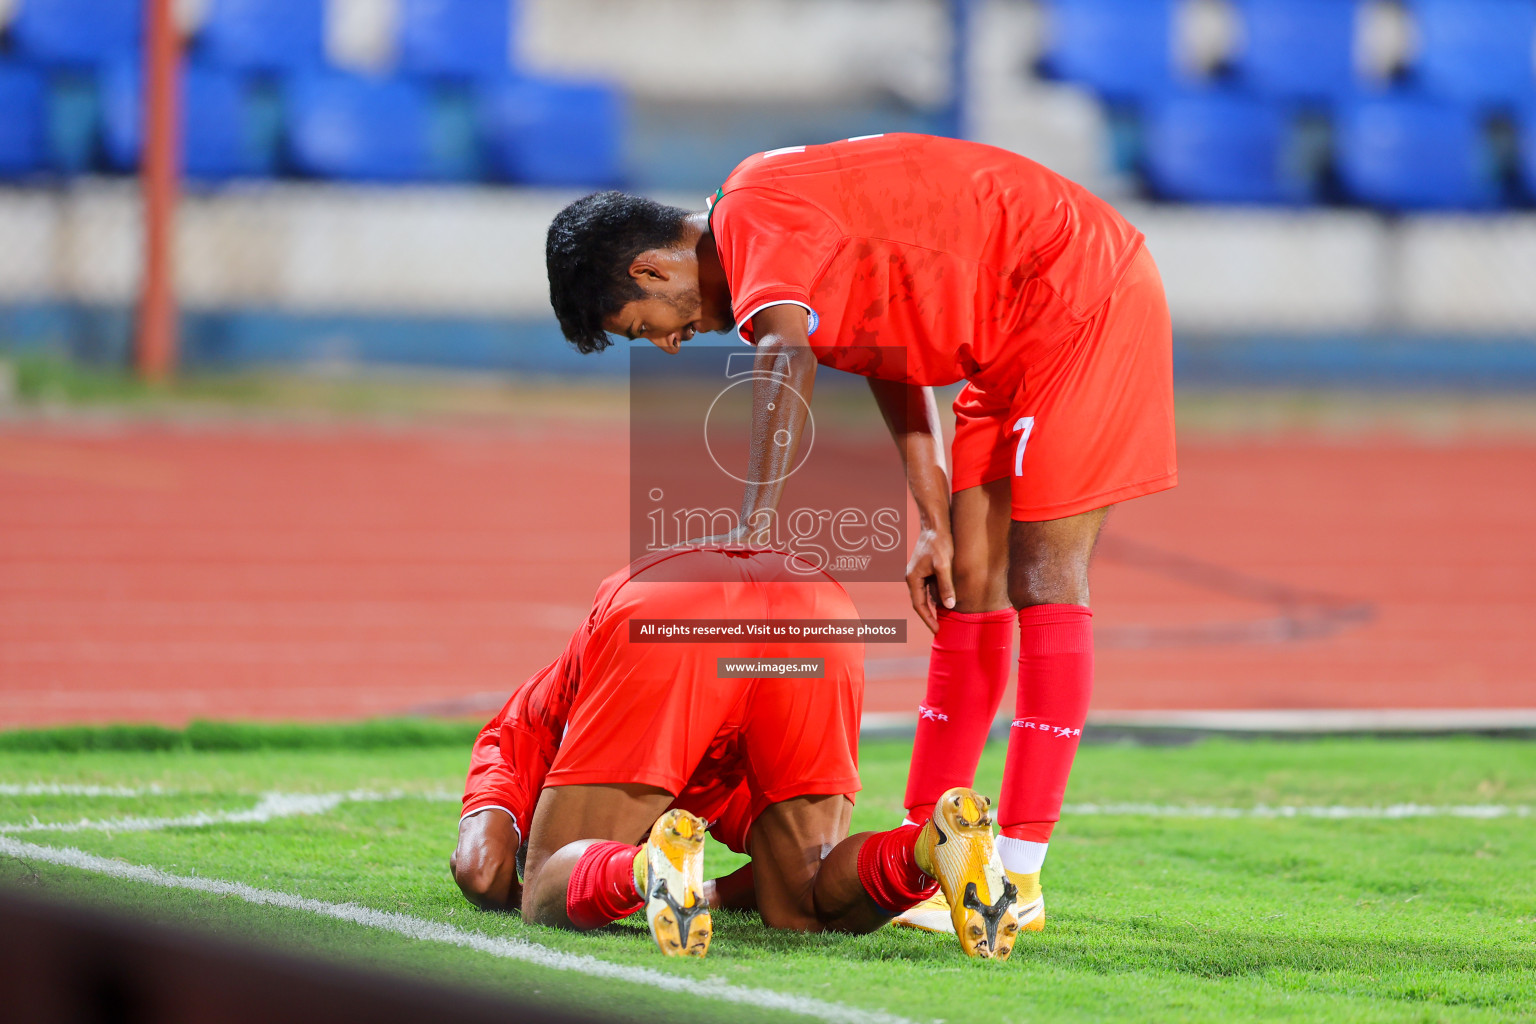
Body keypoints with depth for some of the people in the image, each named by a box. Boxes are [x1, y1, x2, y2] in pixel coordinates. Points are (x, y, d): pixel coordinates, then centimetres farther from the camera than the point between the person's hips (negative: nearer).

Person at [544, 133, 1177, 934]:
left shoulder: (755, 211, -18)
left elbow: (786, 360, -35)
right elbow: (892, 372, 16)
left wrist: (753, 524, -42)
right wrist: (935, 527, 9)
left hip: (1082, 296, -10)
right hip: (1021, 341, 10)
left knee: (1041, 579, -11)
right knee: (970, 580, 9)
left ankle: (1017, 877, -12)